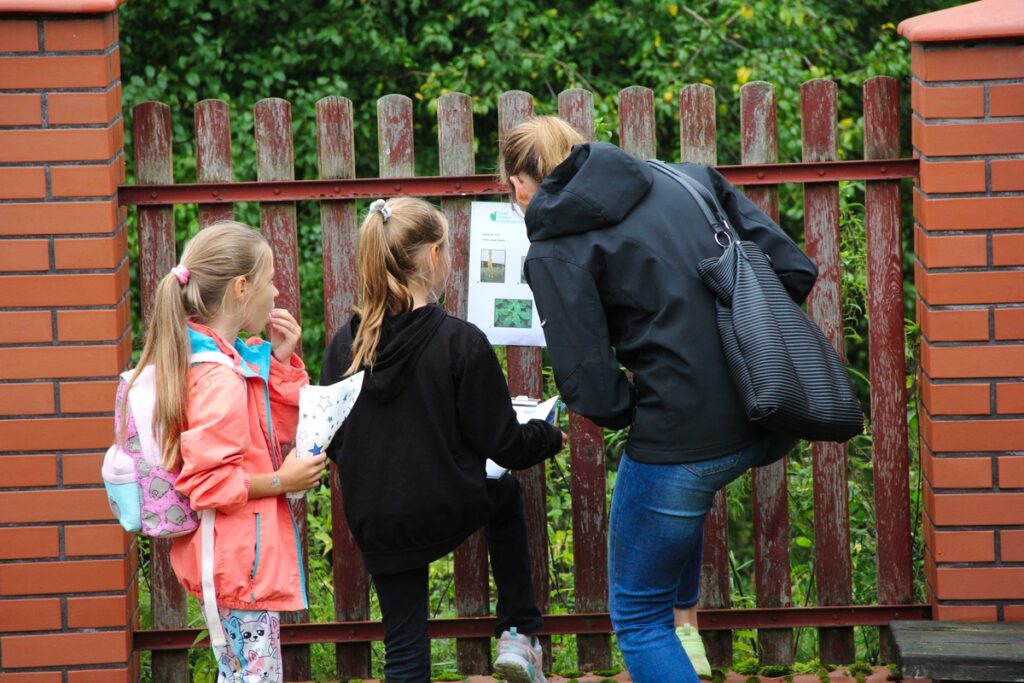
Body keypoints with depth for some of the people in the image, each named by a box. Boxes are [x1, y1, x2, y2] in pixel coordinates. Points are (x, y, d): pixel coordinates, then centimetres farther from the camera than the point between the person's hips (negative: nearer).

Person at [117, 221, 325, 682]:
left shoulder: (234, 358, 10)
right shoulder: (219, 376, -22)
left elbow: (280, 427, 17)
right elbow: (206, 480, -24)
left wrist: (282, 362, 5)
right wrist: (280, 482, -17)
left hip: (238, 554, 11)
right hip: (240, 558, -11)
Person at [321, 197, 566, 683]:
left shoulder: (345, 344, -5)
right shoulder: (461, 342, -17)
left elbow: (331, 441, 3)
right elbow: (500, 440, -9)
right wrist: (550, 438, 11)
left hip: (376, 526, 2)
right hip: (449, 511, -2)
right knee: (504, 493, 33)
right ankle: (519, 634, 31)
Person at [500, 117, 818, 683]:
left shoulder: (553, 250, -5)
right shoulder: (689, 179, 10)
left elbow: (591, 388, -13)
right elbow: (793, 269, 5)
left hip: (686, 435, -7)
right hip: (767, 425, 7)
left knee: (637, 619, 13)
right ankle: (684, 625, 46)